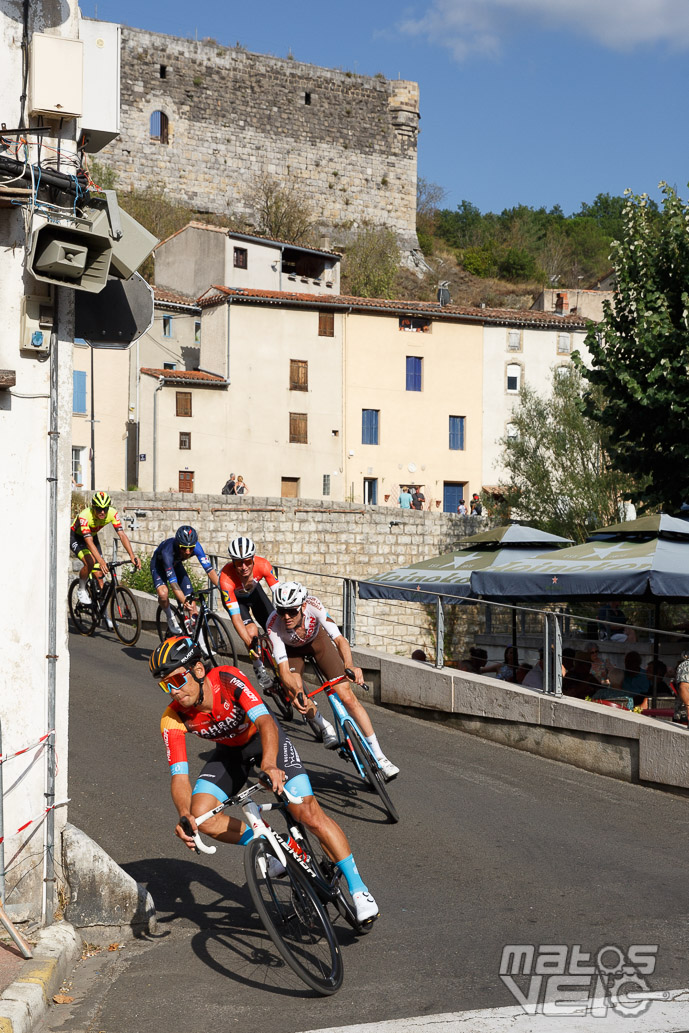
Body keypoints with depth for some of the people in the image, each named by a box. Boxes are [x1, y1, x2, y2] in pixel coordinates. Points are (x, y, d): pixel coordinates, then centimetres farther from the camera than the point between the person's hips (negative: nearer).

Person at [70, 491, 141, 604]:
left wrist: (132, 555, -42)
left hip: (93, 536, 5)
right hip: (76, 537, -5)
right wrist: (101, 561, -58)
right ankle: (81, 591, -5)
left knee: (99, 573, -5)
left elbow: (122, 535, -28)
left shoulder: (112, 513, -26)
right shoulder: (85, 516, -38)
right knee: (90, 562, -29)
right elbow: (89, 542, -45)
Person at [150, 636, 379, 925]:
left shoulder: (229, 679, -34)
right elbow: (179, 776, -27)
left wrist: (269, 764, -63)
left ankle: (358, 889, -9)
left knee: (307, 812, -19)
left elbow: (265, 721, -44)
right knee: (200, 816, -20)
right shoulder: (173, 720, -24)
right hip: (230, 751, 4)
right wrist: (184, 814, -48)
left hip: (264, 739, -4)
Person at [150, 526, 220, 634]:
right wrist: (184, 602, -58)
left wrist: (221, 586, -48)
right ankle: (171, 618, -1)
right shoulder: (168, 551, -43)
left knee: (190, 599, -8)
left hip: (176, 564, 4)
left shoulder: (196, 546, -33)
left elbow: (209, 569, -34)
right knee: (163, 593, -32)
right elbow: (173, 582, -46)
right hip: (159, 564, -4)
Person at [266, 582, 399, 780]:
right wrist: (295, 692, -60)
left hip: (317, 638, 0)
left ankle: (379, 756, -5)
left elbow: (339, 639, -41)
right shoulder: (274, 625, -38)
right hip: (291, 647, 0)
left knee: (347, 697, -10)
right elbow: (284, 671, -41)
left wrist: (350, 666, -60)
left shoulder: (313, 606, -38)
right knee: (295, 696, -20)